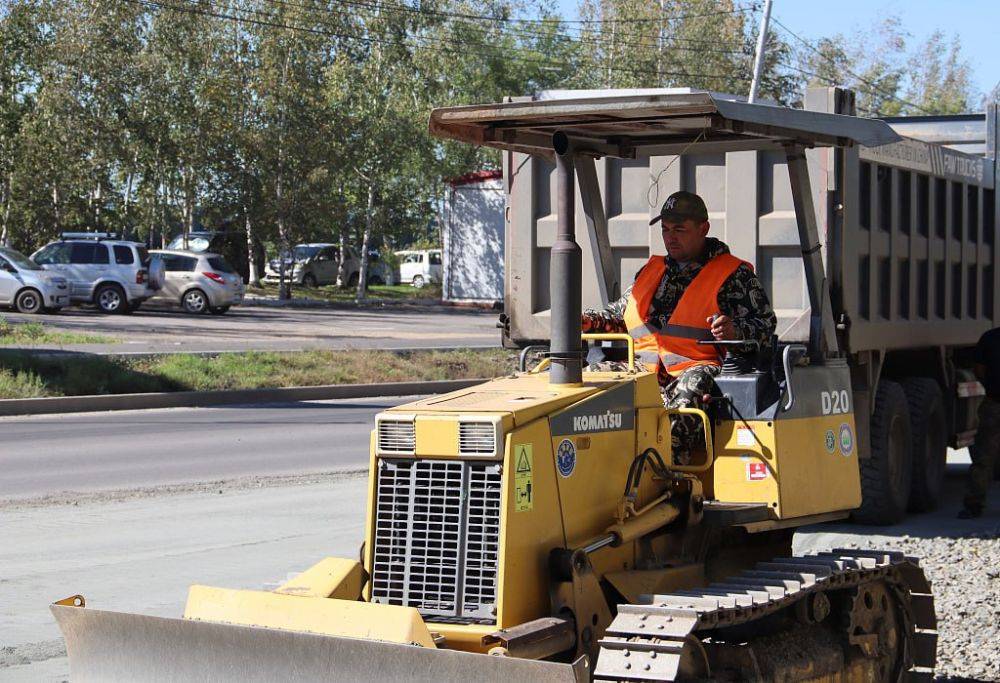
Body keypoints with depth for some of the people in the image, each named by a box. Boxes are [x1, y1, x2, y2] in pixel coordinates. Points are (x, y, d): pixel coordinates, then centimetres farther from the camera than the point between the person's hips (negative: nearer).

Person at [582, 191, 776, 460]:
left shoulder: (734, 274, 9)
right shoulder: (651, 270, 26)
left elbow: (765, 323, 2)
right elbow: (620, 312, 35)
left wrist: (734, 331, -20)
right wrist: (588, 320, 14)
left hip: (698, 368, -5)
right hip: (643, 372, 5)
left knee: (690, 388, -41)